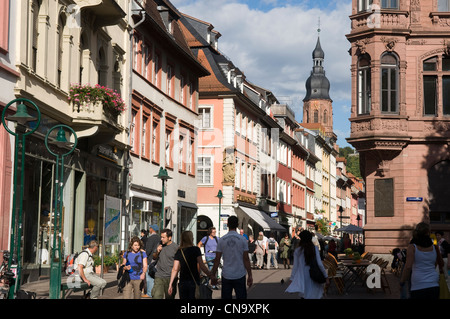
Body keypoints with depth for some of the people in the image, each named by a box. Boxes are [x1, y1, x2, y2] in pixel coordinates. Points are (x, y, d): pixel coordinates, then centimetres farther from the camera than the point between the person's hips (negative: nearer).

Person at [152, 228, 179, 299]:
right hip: (159, 277, 3)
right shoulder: (160, 244, 9)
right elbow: (154, 257, 21)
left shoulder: (175, 247, -6)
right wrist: (157, 252, 0)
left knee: (170, 297, 6)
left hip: (170, 277, -3)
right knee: (156, 296, -9)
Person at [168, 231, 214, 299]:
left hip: (182, 283, 3)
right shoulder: (196, 249, -6)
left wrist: (170, 284, 3)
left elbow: (175, 269, 0)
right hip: (194, 281, -3)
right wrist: (210, 275, -2)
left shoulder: (179, 252, 3)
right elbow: (201, 266, -10)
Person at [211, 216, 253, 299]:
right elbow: (246, 259, -6)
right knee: (241, 297, 4)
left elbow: (217, 259, 0)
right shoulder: (242, 239, -5)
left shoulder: (222, 240, -2)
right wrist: (250, 276, 0)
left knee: (226, 297, 7)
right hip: (239, 276, -1)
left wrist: (213, 275, 9)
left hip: (226, 276, 1)